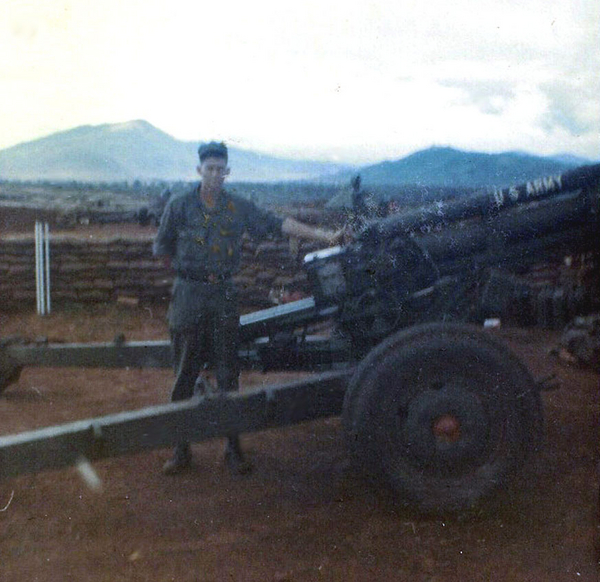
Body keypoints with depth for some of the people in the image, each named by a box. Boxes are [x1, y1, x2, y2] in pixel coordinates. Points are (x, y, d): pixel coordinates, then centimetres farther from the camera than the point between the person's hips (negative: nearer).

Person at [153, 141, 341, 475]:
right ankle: (181, 449, 14)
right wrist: (190, 270, 12)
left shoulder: (239, 207, 5)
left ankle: (233, 447, 15)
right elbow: (162, 248, 11)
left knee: (228, 373, 5)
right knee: (185, 372, 3)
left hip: (224, 296, 1)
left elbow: (278, 224, 0)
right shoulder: (180, 206, 1)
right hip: (189, 296, -1)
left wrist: (322, 235, -7)